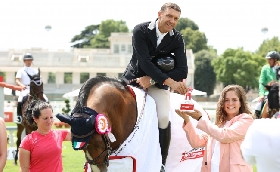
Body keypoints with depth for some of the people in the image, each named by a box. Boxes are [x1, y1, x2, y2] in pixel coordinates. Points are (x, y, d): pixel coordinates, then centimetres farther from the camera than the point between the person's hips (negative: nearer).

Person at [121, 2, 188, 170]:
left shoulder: (177, 39, -9)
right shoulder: (141, 30, -16)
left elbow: (182, 71, -14)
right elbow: (144, 61, -25)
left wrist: (152, 80, -22)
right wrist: (169, 81, -32)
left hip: (158, 82, 1)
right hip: (135, 77, 0)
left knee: (163, 117, -19)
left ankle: (161, 162, -6)